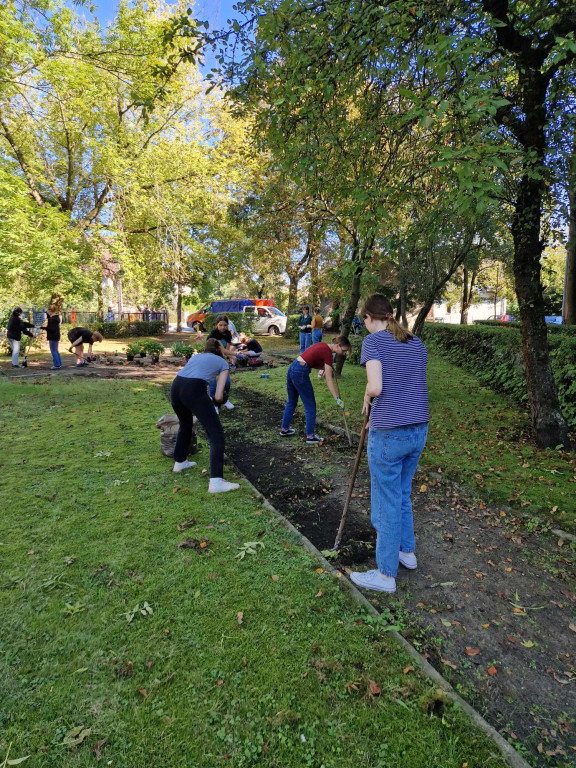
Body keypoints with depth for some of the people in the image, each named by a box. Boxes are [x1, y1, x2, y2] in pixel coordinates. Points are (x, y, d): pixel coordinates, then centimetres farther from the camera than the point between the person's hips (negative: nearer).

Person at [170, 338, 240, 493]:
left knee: (185, 425, 33)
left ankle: (179, 462, 46)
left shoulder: (196, 356, 33)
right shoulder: (222, 362, 19)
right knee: (216, 433, 1)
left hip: (175, 387, 6)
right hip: (194, 390, -6)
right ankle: (216, 481, -8)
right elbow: (218, 397, 10)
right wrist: (216, 402, 33)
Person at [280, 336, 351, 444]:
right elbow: (329, 380, -16)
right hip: (300, 373, -9)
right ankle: (310, 436, 13)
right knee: (310, 406, 5)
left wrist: (326, 367, 7)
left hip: (292, 369, 9)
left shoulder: (323, 345, 11)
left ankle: (284, 429, 36)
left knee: (291, 402, 23)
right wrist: (337, 399, -15)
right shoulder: (327, 353, -13)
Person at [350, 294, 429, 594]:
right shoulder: (417, 344, 9)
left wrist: (367, 398, -1)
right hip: (418, 430, 7)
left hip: (388, 435, -7)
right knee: (403, 494, 25)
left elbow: (376, 387, -24)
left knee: (387, 503, 6)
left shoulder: (374, 341, -11)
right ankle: (407, 551, 43)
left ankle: (386, 575, 21)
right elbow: (412, 386, 13)